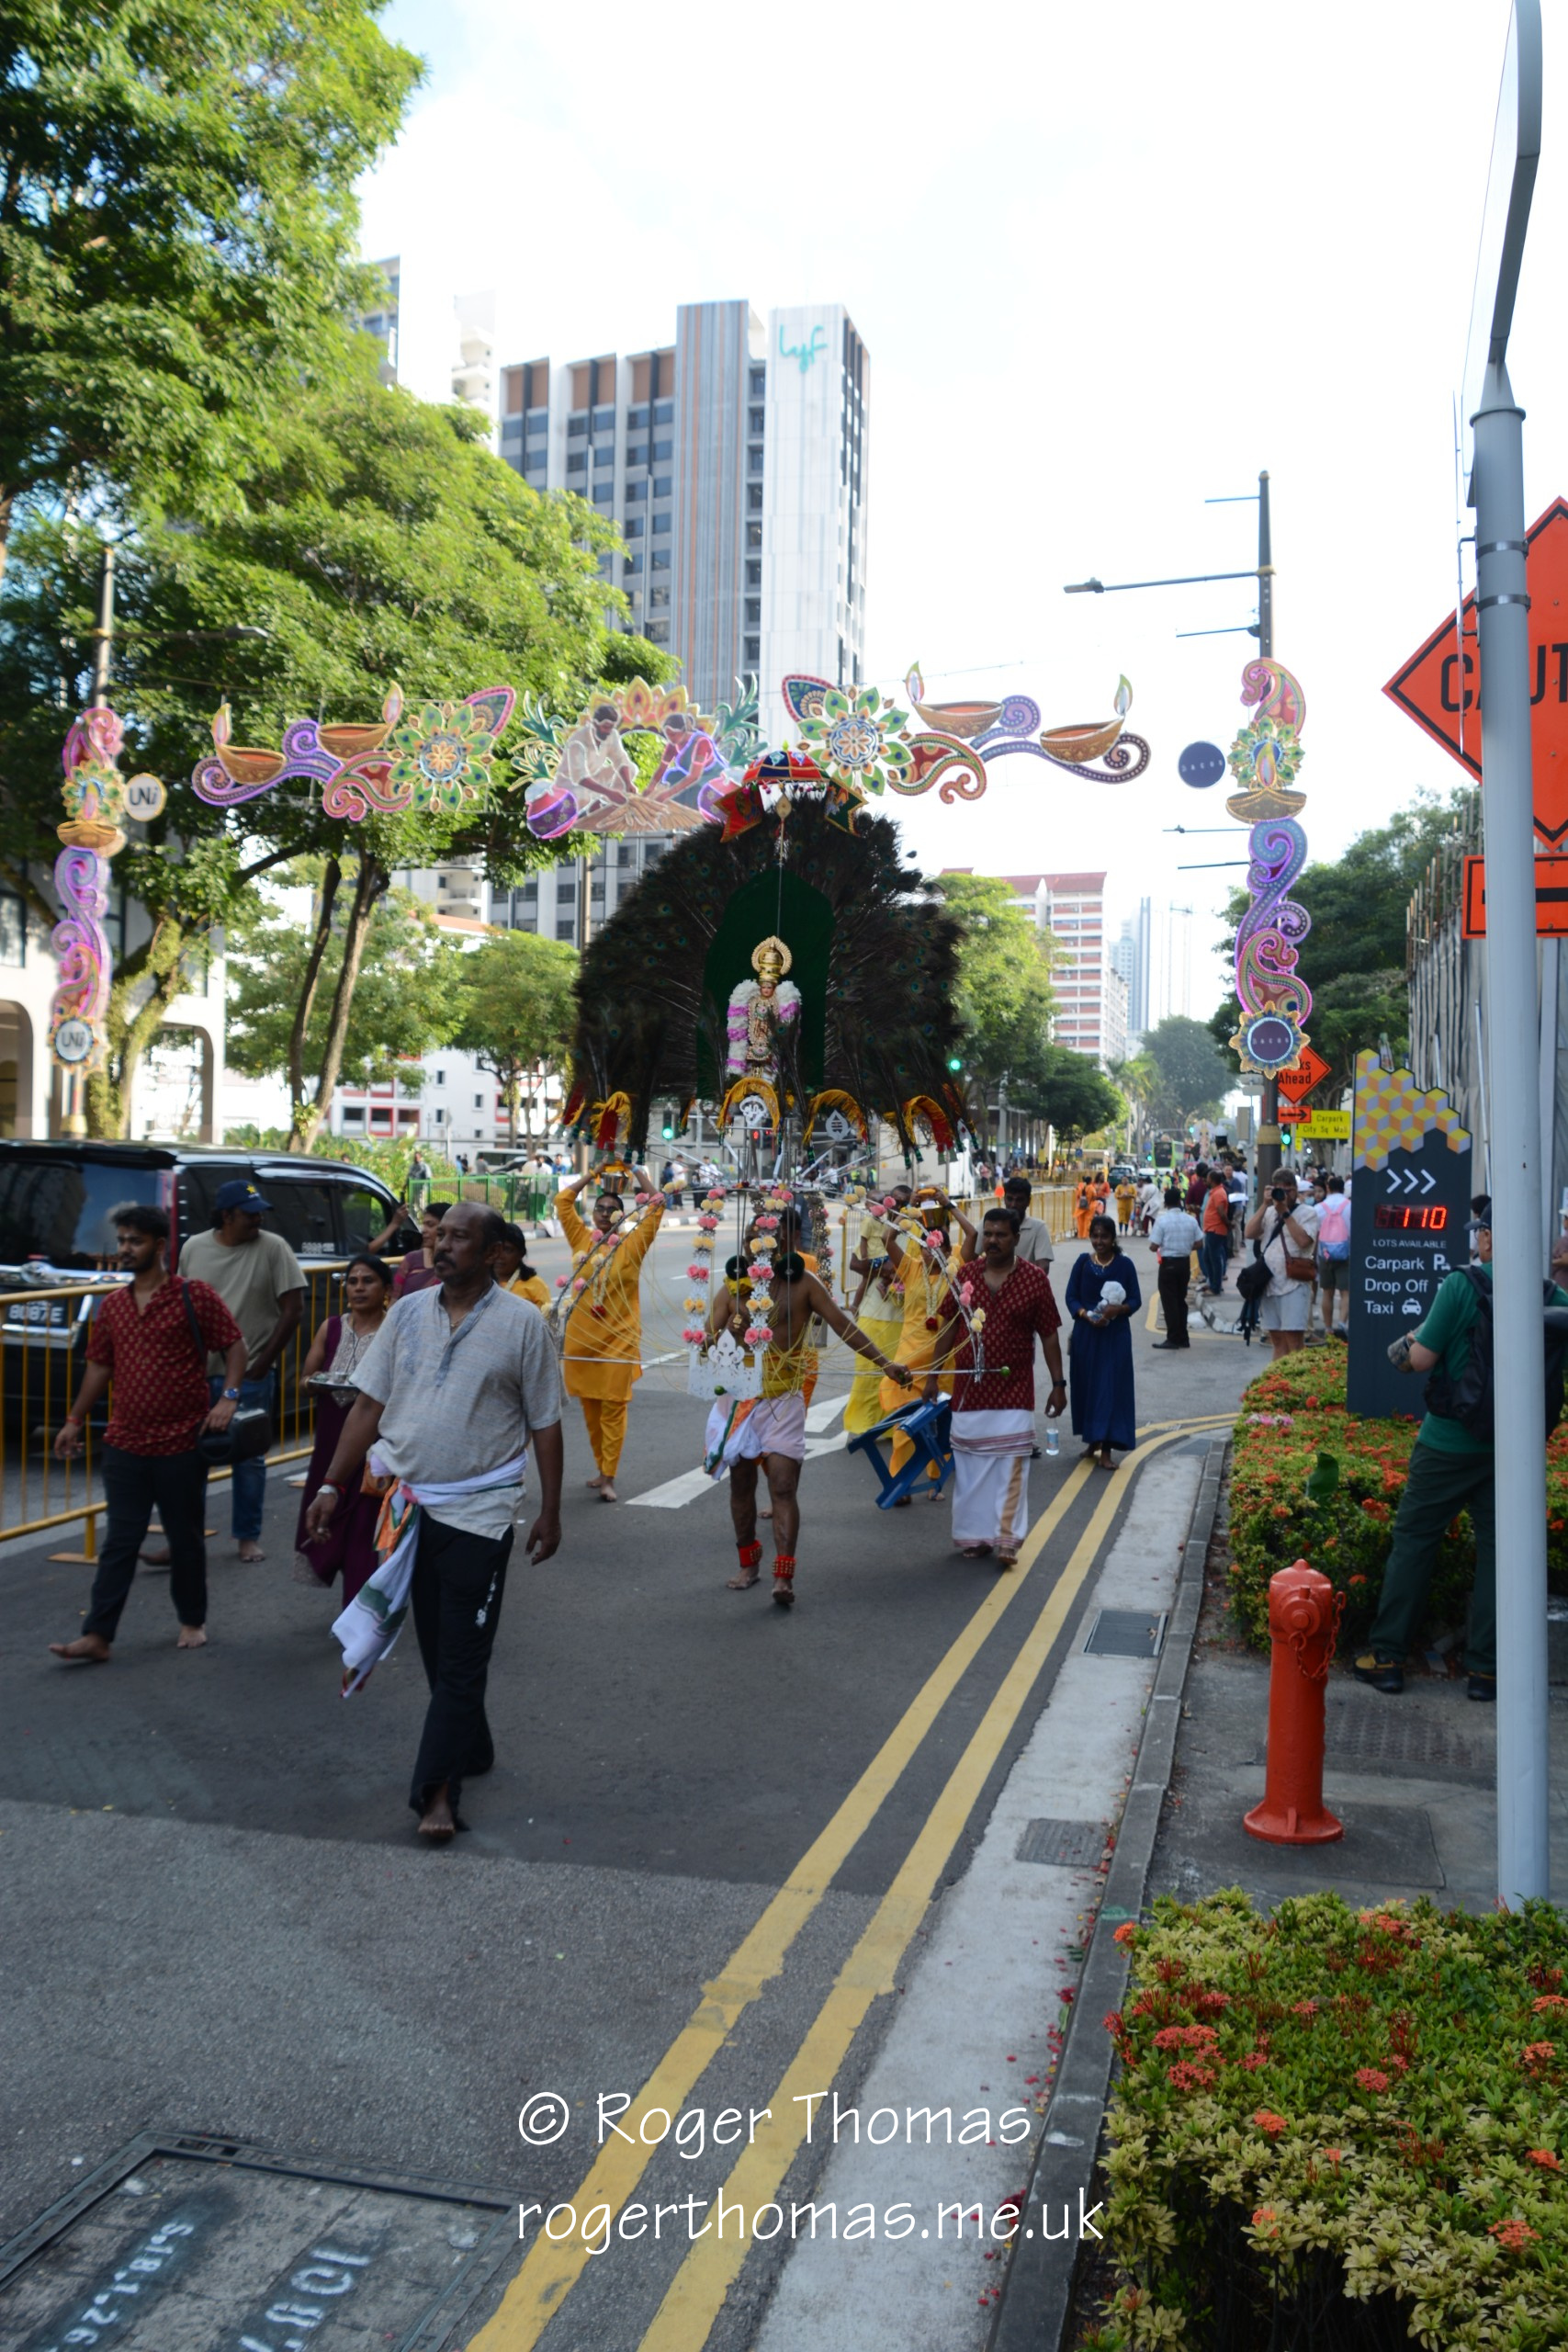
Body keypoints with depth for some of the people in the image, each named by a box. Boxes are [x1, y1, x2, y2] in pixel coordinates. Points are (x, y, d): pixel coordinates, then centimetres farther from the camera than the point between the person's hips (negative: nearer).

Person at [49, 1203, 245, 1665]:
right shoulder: (112, 1305, 10)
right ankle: (96, 1637, 5)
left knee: (186, 1540, 9)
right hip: (125, 1445, 4)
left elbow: (234, 1345, -4)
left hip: (183, 1444, -4)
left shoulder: (195, 1296, -6)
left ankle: (192, 1623, 25)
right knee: (119, 1544, 4)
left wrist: (228, 1396, -16)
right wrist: (74, 1421, 17)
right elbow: (100, 1366, 17)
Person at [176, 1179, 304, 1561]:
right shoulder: (194, 1248, 2)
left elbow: (293, 1308, -8)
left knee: (249, 1459, 7)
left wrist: (264, 1362, -9)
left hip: (251, 1375, -2)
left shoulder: (273, 1248, -8)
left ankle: (248, 1537, 20)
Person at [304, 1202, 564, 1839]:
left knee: (461, 1657, -2)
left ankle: (438, 1790, 2)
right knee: (437, 1647, 15)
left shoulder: (521, 1322, -6)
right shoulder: (408, 1313, 5)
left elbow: (544, 1423, -2)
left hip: (479, 1511, -4)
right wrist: (332, 1485, 3)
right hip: (410, 1505, 5)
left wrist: (550, 1512, -2)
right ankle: (471, 1750, 33)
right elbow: (369, 1405, 8)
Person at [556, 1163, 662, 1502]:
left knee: (613, 1408, -3)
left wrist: (637, 1170, 1)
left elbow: (656, 1204, -5)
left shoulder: (632, 1245, -2)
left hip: (618, 1338, -3)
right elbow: (563, 1200, 9)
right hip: (581, 1336, 3)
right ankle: (601, 1468, 25)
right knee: (590, 1406, 12)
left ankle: (608, 1478, -1)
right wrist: (594, 1173, 11)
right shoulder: (582, 1239, 6)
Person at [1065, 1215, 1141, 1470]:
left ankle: (1106, 1449, -2)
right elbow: (1071, 1296, 2)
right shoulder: (1082, 1263, 3)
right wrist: (1086, 1315, -17)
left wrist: (1118, 1310, -23)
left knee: (1111, 1387, -4)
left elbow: (1136, 1300, -2)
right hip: (1085, 1334, 2)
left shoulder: (1124, 1264, -2)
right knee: (1087, 1385, 8)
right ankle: (1093, 1438, 25)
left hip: (1115, 1336, -2)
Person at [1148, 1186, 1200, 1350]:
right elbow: (1197, 1244, 4)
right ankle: (1182, 1338, 18)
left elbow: (1154, 1247, -14)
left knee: (1169, 1301, 2)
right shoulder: (1191, 1220, -1)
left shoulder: (1162, 1220, -14)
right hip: (1185, 1263, 5)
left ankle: (1173, 1338, 1)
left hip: (1168, 1263, -5)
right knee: (1181, 1299, 15)